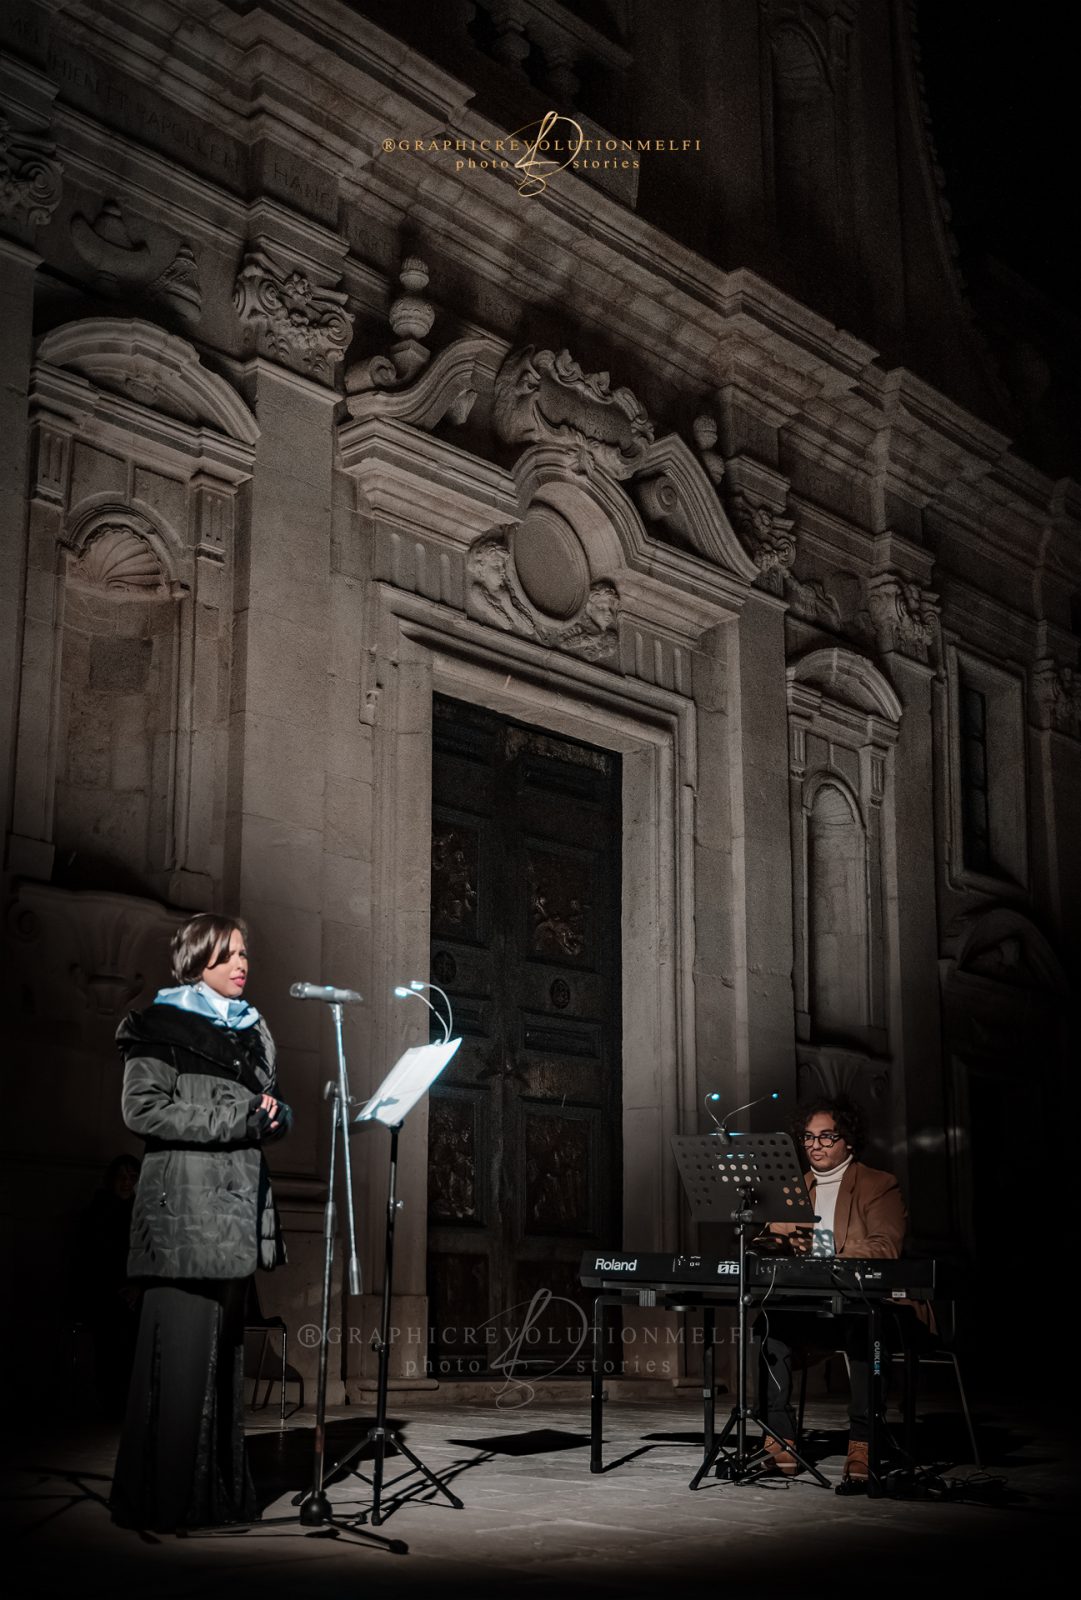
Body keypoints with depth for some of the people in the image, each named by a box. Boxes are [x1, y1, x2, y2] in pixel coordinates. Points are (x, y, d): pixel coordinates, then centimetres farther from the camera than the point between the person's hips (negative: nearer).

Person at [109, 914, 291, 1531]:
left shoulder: (252, 1029, 21)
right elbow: (143, 1108, -12)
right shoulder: (162, 1025, -1)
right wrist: (238, 1120, -14)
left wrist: (274, 1114, 1)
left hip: (239, 1209, 7)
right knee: (182, 1354, -8)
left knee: (227, 1352, 9)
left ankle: (220, 1492, 15)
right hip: (185, 1209, -7)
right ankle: (163, 1500, -3)